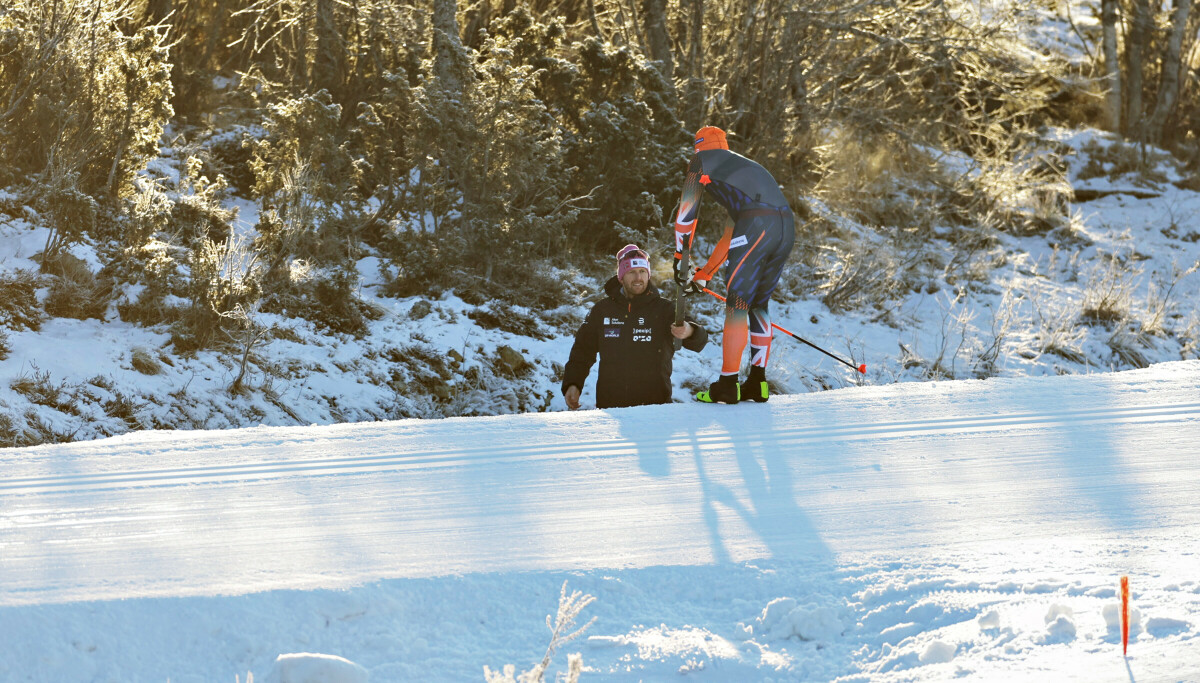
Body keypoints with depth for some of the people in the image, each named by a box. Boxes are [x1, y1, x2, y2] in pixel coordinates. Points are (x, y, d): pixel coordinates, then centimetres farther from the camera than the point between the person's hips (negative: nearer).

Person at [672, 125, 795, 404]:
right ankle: (757, 383, 18)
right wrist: (704, 274, 44)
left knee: (736, 305, -2)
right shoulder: (742, 165, 38)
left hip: (756, 227, -7)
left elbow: (686, 213, 15)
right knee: (758, 304, 18)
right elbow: (730, 237, 40)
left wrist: (680, 262, 22)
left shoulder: (702, 160, 17)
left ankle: (728, 386, -3)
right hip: (787, 228, 7)